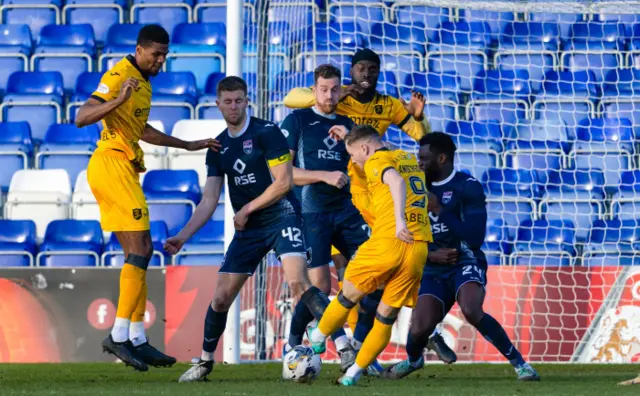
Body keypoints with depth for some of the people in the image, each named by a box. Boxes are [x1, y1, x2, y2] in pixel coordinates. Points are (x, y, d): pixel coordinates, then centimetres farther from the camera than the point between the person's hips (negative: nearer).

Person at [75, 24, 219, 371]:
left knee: (138, 252, 9)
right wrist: (119, 99, -34)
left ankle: (136, 340, 11)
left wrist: (189, 146, 37)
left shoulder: (143, 82, 20)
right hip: (111, 164, -10)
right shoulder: (119, 76, -11)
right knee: (140, 248, -14)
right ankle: (119, 334, -17)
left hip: (123, 169, 10)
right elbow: (81, 118, -20)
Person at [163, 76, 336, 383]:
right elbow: (209, 201, 7)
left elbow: (284, 182, -13)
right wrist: (183, 236, -5)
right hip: (248, 229, 6)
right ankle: (205, 362, 19)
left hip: (281, 216, -6)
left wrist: (246, 210, -8)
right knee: (221, 297, 2)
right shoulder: (217, 148, 9)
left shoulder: (266, 133, -9)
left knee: (298, 283, -26)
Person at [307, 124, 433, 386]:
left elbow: (396, 180, -22)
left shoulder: (376, 161, 0)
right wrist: (351, 137, 48)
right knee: (387, 315, 9)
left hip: (388, 240, -6)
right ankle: (355, 372, 12)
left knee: (348, 296, 15)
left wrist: (400, 219, -31)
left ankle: (316, 340, 30)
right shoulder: (409, 159, 23)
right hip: (419, 248, 6)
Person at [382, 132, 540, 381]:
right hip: (434, 270, 5)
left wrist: (439, 209, -19)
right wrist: (430, 254, -4)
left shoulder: (468, 188, -8)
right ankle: (413, 360, 23)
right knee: (419, 328, -16)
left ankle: (518, 362, -17)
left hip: (466, 263, -4)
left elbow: (475, 238, -18)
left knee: (471, 311, -35)